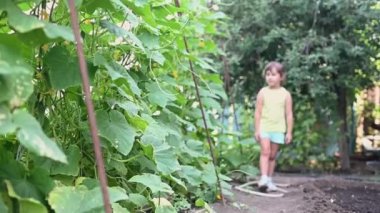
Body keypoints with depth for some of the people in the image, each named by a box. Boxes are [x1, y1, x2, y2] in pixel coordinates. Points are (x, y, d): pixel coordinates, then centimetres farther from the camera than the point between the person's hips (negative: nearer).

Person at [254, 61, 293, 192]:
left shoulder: (285, 94, 1)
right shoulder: (263, 92, -1)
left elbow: (289, 114, 3)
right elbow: (258, 112, -1)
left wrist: (289, 132, 1)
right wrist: (257, 129, -5)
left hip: (278, 129, 2)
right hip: (264, 127, -1)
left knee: (272, 155, 9)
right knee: (265, 152, -15)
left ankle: (269, 180, 17)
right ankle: (263, 178, -19)